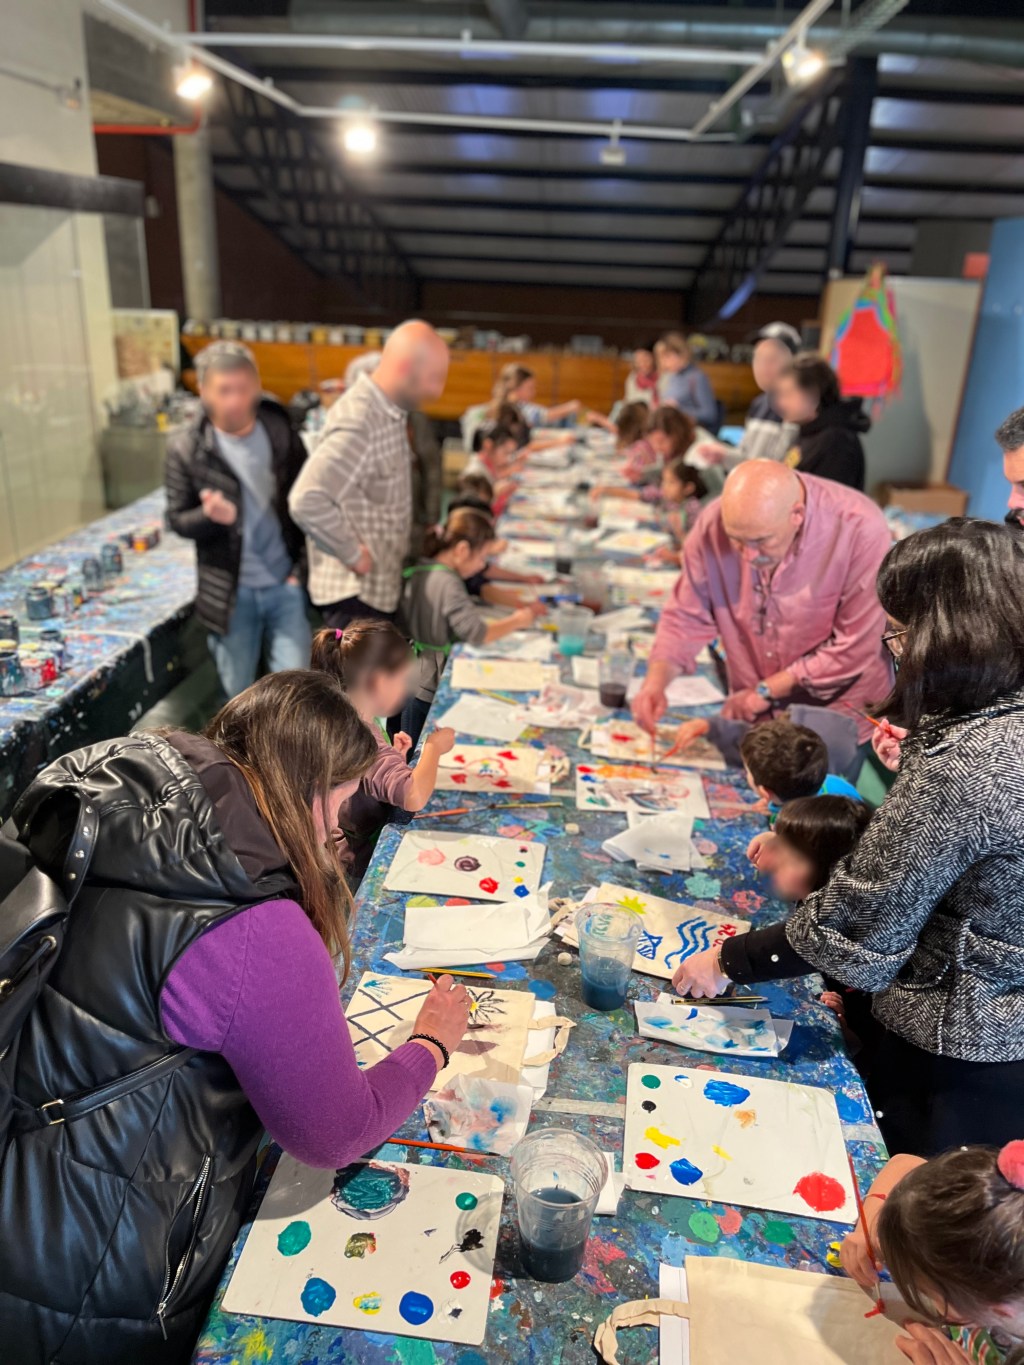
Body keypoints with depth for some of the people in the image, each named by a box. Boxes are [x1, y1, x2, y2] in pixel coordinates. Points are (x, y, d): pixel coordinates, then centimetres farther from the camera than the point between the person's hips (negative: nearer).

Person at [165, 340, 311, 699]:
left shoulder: (282, 434, -3)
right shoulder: (185, 450, -8)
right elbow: (177, 520, -2)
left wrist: (303, 566, -3)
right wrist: (209, 516, -25)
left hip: (286, 585, 0)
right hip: (231, 592, 0)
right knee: (238, 695, 13)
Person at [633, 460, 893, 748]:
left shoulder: (860, 530, -23)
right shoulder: (714, 524, -14)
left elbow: (856, 646, -20)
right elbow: (687, 616, -4)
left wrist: (766, 691, -16)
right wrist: (655, 682, -20)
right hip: (750, 714, 1)